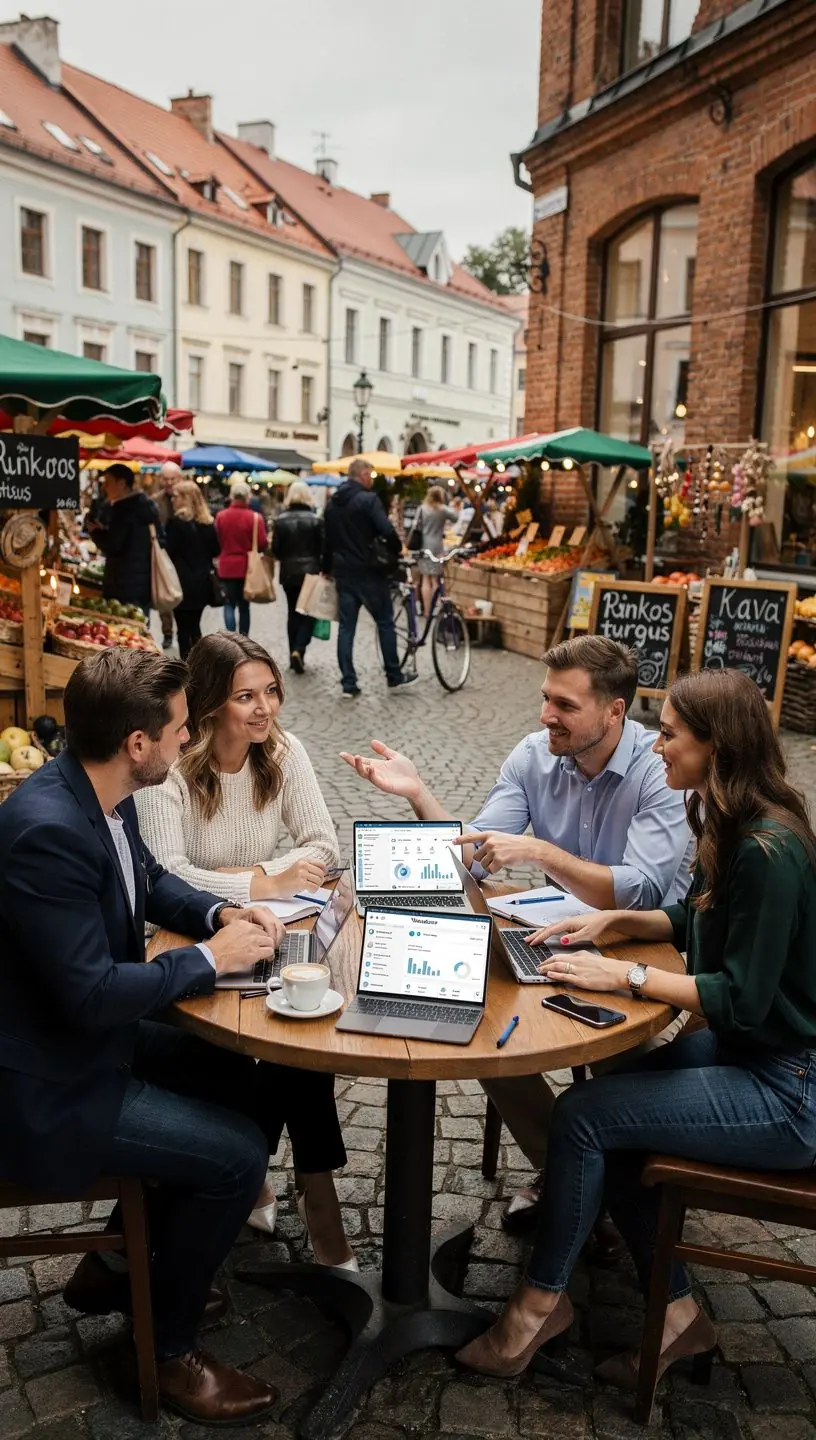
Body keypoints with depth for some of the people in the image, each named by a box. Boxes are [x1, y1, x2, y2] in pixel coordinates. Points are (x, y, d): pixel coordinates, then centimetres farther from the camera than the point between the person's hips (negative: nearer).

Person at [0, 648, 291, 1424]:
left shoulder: (100, 793, -3)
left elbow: (148, 880, 15)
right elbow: (93, 994, -31)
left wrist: (220, 911, -3)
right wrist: (210, 957, -18)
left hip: (97, 1035, 10)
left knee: (259, 1089, 13)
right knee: (236, 1154, -11)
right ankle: (167, 1346, 15)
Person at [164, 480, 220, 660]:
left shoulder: (176, 521, -12)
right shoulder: (207, 522, 6)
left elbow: (169, 550, -15)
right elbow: (215, 550, 10)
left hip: (183, 581, -6)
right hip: (202, 582, 6)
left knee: (184, 629, 0)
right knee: (194, 627, 17)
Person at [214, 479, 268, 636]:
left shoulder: (221, 516, -6)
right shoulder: (254, 517, -12)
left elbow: (216, 541, 0)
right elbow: (262, 544, -11)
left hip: (227, 566, 1)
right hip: (247, 567, 0)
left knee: (229, 604, 6)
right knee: (244, 605, 12)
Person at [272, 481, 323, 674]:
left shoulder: (280, 520, -2)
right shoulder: (315, 520, -7)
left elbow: (275, 549, -1)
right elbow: (323, 547, -8)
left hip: (288, 573, 2)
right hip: (310, 571, -2)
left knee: (293, 613, 13)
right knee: (309, 611, 4)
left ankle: (294, 653, 15)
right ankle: (299, 649, -16)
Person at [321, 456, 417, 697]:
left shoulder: (332, 504, 11)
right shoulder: (368, 499, -12)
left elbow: (327, 540, 18)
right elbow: (387, 531, -22)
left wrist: (327, 569, 26)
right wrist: (397, 550, -3)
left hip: (343, 572, 6)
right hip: (368, 571, -6)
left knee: (346, 627, 6)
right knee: (385, 623, 7)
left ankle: (348, 684, 4)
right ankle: (394, 677, 14)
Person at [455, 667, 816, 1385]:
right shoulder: (731, 826, 4)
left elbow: (742, 999, -25)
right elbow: (695, 919, 18)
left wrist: (624, 974, -20)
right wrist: (613, 920, 5)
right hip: (740, 1050, 9)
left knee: (583, 1114, -10)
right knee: (607, 1109, 3)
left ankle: (541, 1300, 12)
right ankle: (675, 1310, 16)